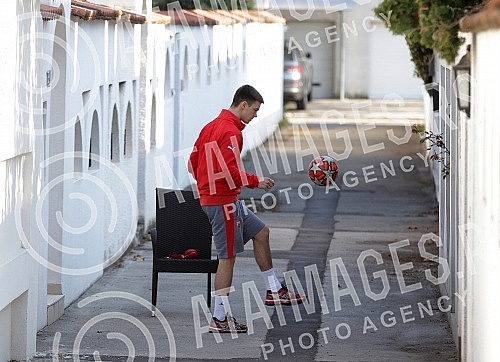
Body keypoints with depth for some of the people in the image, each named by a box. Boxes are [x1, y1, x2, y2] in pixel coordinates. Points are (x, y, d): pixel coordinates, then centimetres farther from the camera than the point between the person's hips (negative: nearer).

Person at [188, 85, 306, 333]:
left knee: (260, 233, 20)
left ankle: (274, 291, 27)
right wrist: (255, 182, -15)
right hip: (223, 202, -11)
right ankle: (220, 319, -1)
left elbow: (193, 163, 16)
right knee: (228, 257, -5)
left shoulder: (212, 126, 12)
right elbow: (229, 170, -27)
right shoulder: (230, 131, -18)